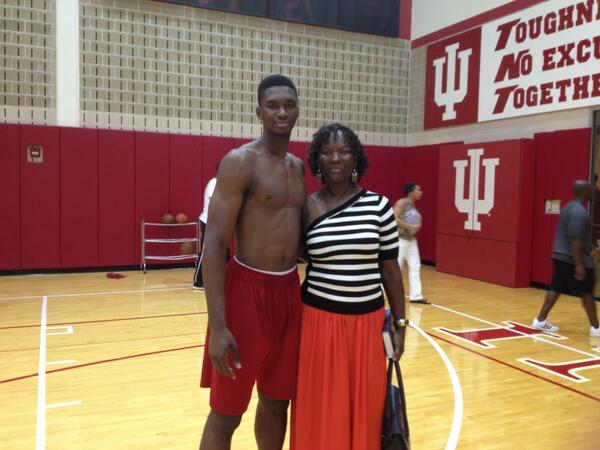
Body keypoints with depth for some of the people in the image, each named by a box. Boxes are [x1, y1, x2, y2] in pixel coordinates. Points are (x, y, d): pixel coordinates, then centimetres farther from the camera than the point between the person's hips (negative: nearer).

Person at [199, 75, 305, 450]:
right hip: (247, 291, -7)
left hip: (290, 292, 7)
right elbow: (214, 244, -16)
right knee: (226, 412, 4)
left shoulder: (298, 167, 12)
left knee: (276, 402, 18)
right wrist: (218, 327, -22)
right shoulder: (240, 162, -11)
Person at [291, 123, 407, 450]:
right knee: (320, 413, 10)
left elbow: (390, 269, 2)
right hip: (319, 321, 0)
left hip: (368, 322, 1)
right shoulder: (305, 208, -2)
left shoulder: (378, 205, -2)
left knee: (365, 411, 13)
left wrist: (400, 324, 3)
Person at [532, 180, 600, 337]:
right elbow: (574, 240, -24)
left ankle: (540, 321, 9)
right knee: (587, 292, 1)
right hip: (573, 259, -9)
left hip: (560, 256, 9)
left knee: (555, 289, 9)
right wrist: (579, 265, -25)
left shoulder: (568, 207, 14)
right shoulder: (579, 212, -18)